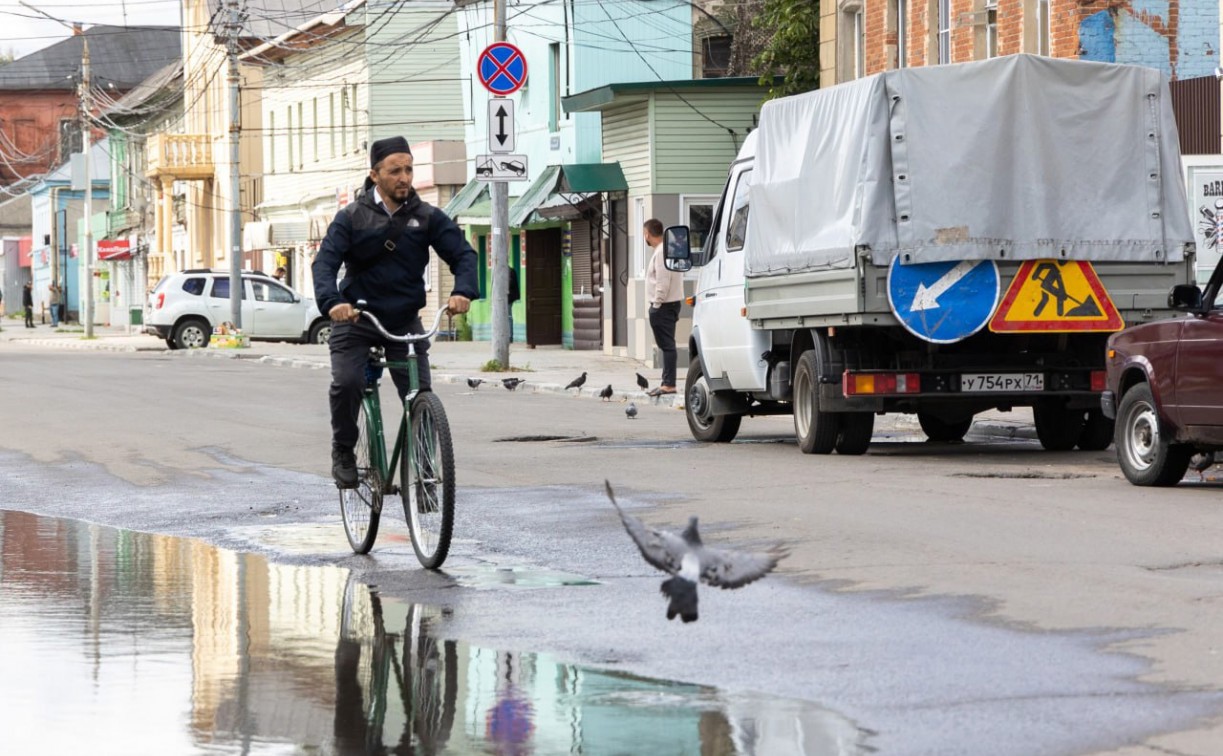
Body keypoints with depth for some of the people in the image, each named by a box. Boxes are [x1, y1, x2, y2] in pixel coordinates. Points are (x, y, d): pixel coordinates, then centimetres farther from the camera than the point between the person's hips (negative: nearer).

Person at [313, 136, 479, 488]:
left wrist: (463, 291, -29)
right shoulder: (352, 217, -5)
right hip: (355, 319, -2)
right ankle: (343, 452, 1)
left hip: (405, 322, 2)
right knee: (346, 383, -22)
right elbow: (325, 262, -15)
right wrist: (332, 301, -35)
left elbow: (462, 253, -7)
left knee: (420, 396, -9)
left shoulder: (427, 217, 0)